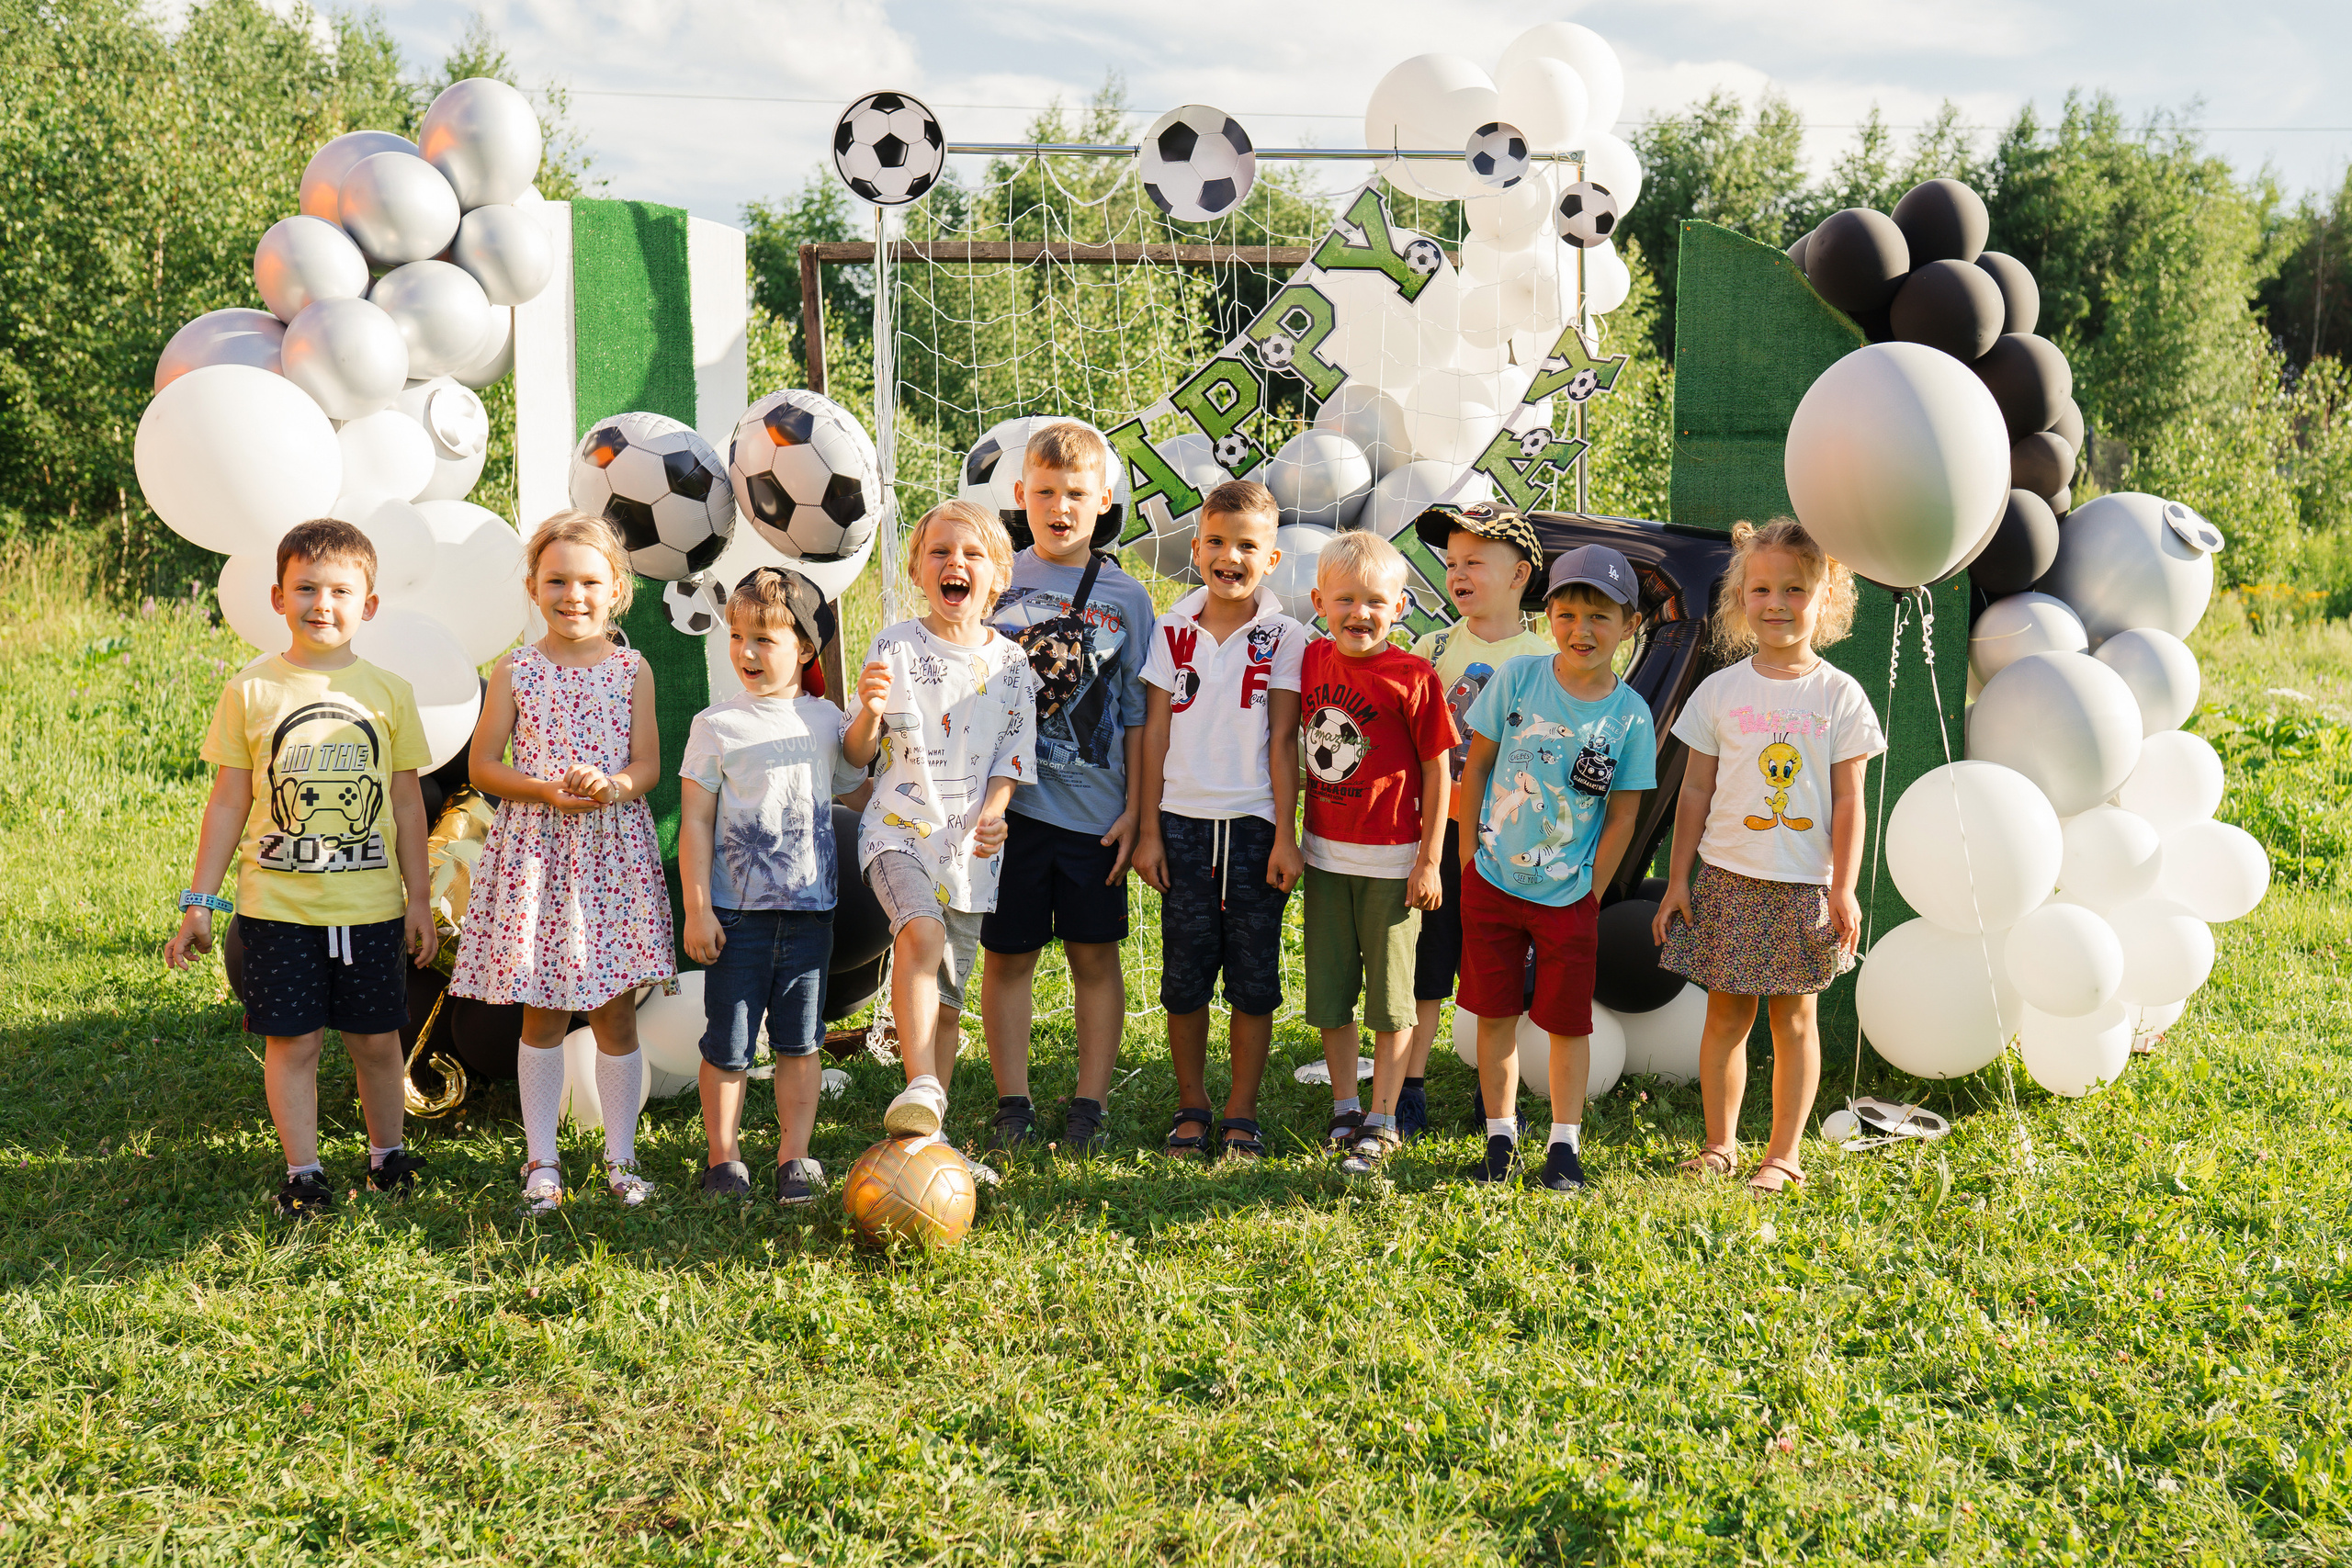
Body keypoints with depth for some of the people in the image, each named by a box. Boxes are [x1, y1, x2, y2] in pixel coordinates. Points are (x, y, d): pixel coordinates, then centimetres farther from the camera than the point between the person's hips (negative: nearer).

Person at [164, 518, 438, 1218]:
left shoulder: (389, 692, 2)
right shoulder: (251, 691, -1)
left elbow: (407, 802, 7)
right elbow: (229, 802, 3)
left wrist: (419, 899, 6)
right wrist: (198, 903, 1)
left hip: (370, 905, 1)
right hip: (278, 905, -1)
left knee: (377, 1038, 9)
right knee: (292, 1040, 2)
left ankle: (387, 1154, 27)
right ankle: (303, 1173, 13)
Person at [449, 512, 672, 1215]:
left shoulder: (631, 669, 2)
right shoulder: (516, 670, 1)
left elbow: (648, 766, 0)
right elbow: (482, 765, 2)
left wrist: (611, 785, -21)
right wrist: (546, 791, -14)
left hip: (613, 849, 0)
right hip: (534, 848, 0)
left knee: (616, 1011, 4)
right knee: (542, 1014, 7)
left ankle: (621, 1158, 17)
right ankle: (542, 1161, 18)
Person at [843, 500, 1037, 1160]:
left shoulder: (1010, 662, 6)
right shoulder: (896, 648, -2)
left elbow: (1012, 756, 7)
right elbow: (857, 755, -1)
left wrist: (992, 813, -11)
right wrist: (870, 714, -22)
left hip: (971, 843, 3)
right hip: (900, 826, -3)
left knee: (945, 994, 8)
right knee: (921, 933, -32)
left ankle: (931, 1137, 19)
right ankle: (922, 1088, -31)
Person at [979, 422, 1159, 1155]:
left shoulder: (1126, 597, 4)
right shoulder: (997, 585, 4)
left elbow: (1137, 715, 6)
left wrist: (1133, 810, 0)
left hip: (1095, 809, 0)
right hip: (1011, 802, 0)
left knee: (1096, 955, 6)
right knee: (1007, 956, 5)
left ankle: (1088, 1107, 15)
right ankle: (1013, 1105, 15)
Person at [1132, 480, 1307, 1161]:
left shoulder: (1285, 639, 1)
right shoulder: (1172, 633, 6)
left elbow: (1283, 741, 0)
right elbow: (1154, 734, 7)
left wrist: (1285, 835, -4)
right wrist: (1148, 829, 3)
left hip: (1254, 824, -1)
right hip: (1183, 822, 1)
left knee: (1253, 976, 3)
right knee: (1184, 972, 5)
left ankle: (1242, 1112, 15)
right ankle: (1191, 1105, 19)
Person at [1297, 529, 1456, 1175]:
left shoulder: (1413, 677, -11)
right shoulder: (1313, 661, 2)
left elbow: (1437, 770, -7)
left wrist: (1429, 860, -9)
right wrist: (1291, 836, 13)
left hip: (1391, 859, -5)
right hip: (1325, 855, 5)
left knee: (1389, 994, 2)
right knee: (1329, 989, 12)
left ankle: (1382, 1121, 12)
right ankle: (1344, 1109, 25)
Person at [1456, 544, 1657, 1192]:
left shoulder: (1630, 715, -7)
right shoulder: (1518, 678, -6)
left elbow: (1622, 817, -2)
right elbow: (1476, 766, 1)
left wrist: (1589, 895, -4)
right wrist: (1470, 855, 0)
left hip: (1569, 895, -1)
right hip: (1492, 882, 1)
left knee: (1568, 1022, 7)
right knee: (1495, 1014, 9)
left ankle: (1564, 1145, 20)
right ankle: (1500, 1136, 22)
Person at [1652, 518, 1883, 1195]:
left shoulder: (1839, 695, -1)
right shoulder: (1721, 690, 2)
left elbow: (1848, 801, -1)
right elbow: (1696, 791, 5)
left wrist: (1843, 888, -6)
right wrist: (1677, 879, 3)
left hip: (1804, 885, -1)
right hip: (1729, 878, 1)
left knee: (1795, 1018, 5)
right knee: (1727, 1012, 6)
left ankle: (1783, 1154, 15)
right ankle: (1720, 1144, 19)